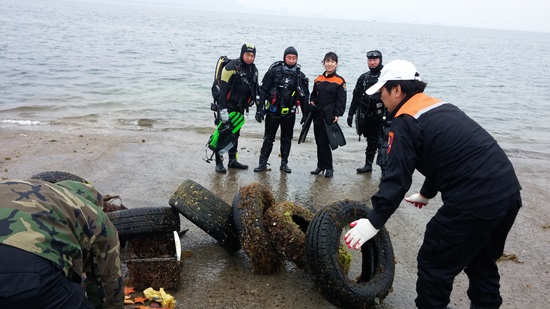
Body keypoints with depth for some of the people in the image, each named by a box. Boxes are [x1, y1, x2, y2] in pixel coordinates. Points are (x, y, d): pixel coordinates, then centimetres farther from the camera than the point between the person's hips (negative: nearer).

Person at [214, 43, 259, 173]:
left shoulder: (253, 70, 7)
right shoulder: (232, 67, -16)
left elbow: (255, 89, 16)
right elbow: (223, 89, -21)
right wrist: (222, 109, -25)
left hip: (240, 107, 7)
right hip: (227, 106, -7)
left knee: (235, 134, 15)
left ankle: (233, 160, 25)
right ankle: (219, 162, 2)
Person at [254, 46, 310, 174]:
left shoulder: (301, 76, 4)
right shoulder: (274, 72, -4)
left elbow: (305, 96, 9)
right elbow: (263, 91, -4)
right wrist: (259, 109, -10)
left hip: (289, 113, 2)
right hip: (273, 111, -2)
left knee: (287, 139, 11)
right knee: (268, 138, 5)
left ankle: (284, 163, 22)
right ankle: (262, 163, 12)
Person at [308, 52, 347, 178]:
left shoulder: (340, 81, -4)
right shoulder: (318, 80, 10)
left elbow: (341, 100, -7)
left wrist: (337, 115, -15)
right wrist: (311, 103, 1)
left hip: (329, 117, -5)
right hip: (317, 116, 5)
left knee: (324, 142, -7)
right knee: (319, 142, 11)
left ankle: (329, 167, 8)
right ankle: (321, 166, 24)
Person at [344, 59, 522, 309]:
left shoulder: (406, 121, -9)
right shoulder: (440, 107, 19)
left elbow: (396, 178, -14)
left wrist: (374, 221, -10)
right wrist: (426, 194, 40)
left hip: (475, 202, -9)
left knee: (435, 265, 6)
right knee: (481, 261, 27)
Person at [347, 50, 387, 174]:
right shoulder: (363, 77, 12)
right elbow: (356, 97, 14)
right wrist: (351, 113, 11)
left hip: (381, 116, -5)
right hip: (367, 116, 5)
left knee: (382, 142, -8)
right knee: (371, 141, 14)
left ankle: (385, 168, -1)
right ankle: (368, 165, 23)